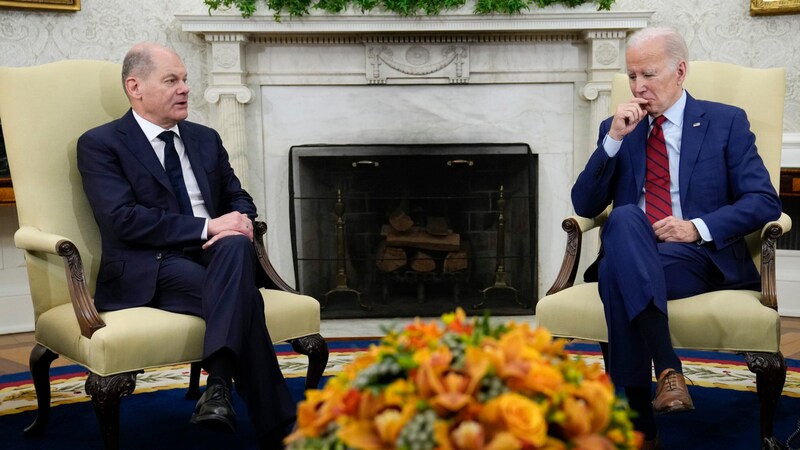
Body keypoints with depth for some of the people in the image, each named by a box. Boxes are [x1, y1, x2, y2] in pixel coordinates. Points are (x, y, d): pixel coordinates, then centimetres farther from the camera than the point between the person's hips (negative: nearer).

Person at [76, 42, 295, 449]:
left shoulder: (206, 139, 21)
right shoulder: (100, 144, 1)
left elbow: (238, 198, 21)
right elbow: (123, 219, -13)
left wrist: (241, 221, -7)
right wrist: (206, 227, -20)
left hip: (215, 254, 5)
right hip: (150, 271, -5)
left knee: (236, 244, -34)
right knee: (244, 297, -33)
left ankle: (219, 384, -43)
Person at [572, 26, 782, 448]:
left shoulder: (726, 122, 10)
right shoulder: (617, 129, 19)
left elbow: (764, 201, 1)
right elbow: (584, 206, 9)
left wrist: (697, 228, -15)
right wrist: (614, 139, -3)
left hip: (698, 257, -3)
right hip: (629, 257, 3)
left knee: (616, 275, -35)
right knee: (625, 218, -35)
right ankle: (668, 369, -44)